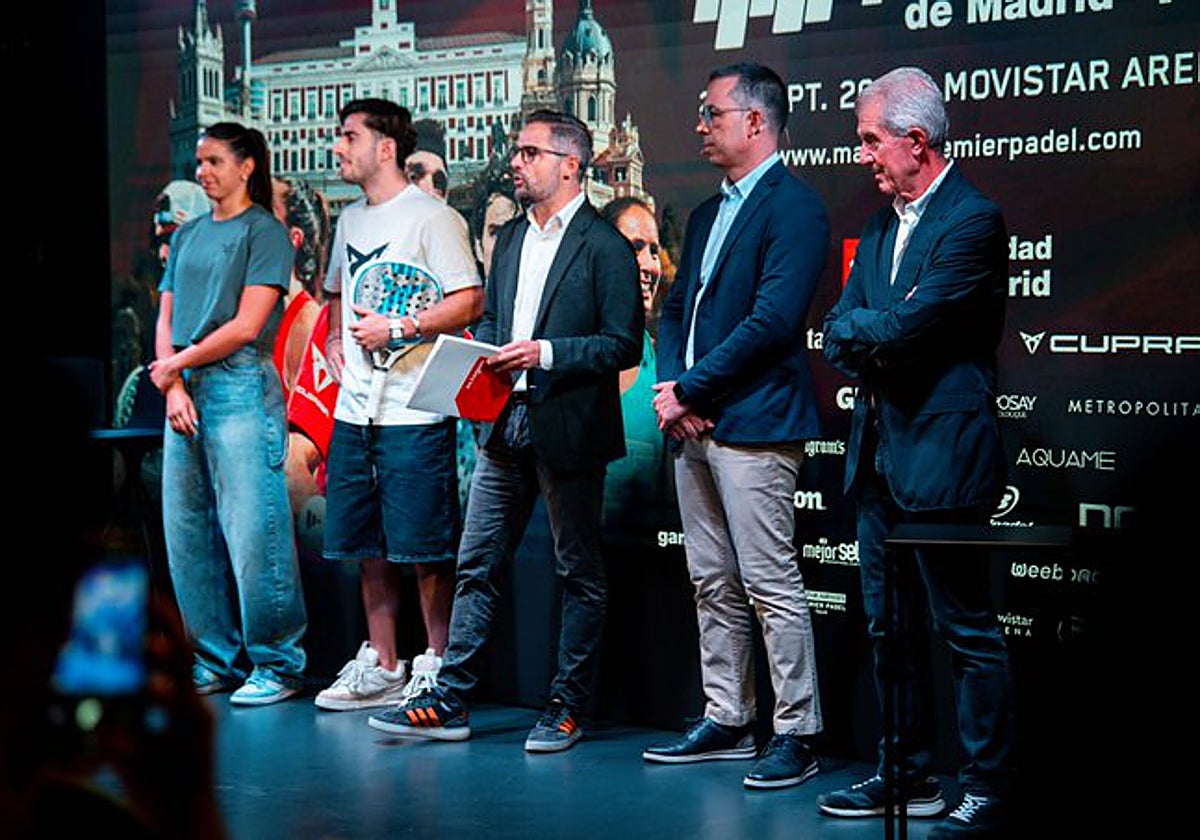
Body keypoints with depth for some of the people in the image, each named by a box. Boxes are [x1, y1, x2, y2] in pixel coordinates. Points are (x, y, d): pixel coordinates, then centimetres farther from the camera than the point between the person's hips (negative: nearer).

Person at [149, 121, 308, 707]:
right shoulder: (187, 235, 18)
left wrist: (176, 365, -4)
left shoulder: (264, 231, -2)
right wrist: (174, 387, -3)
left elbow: (246, 326, -10)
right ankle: (216, 660, 17)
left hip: (241, 388, -7)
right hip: (185, 392, 7)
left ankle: (276, 664, 0)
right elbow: (166, 320, 13)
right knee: (187, 535, 8)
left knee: (253, 533, -8)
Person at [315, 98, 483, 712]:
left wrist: (396, 330, -18)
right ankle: (380, 667, 19)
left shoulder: (431, 217, -8)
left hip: (413, 408, -8)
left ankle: (437, 666, 6)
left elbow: (469, 301, -14)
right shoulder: (350, 220, 17)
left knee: (424, 547, -4)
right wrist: (336, 338, 13)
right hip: (355, 408, 8)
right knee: (367, 545, 11)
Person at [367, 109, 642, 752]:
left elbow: (623, 345, -11)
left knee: (579, 574, 5)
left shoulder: (605, 247, -8)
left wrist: (545, 353, -19)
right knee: (476, 566, 7)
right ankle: (449, 703, 12)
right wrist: (485, 358, 4)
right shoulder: (509, 238, 15)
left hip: (568, 432, -7)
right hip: (505, 426, 7)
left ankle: (566, 708, 12)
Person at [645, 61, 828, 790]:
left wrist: (690, 389, -14)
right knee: (713, 586, 13)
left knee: (772, 586, -7)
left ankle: (797, 735, -1)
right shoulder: (708, 214, 20)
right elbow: (676, 310, 20)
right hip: (695, 428, 9)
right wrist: (670, 384, 1)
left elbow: (772, 320, -18)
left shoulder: (793, 206, -10)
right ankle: (726, 722, 22)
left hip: (754, 425, -9)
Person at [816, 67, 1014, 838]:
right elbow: (840, 332, 10)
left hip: (941, 455, -9)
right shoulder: (880, 228, 15)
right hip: (880, 451, 9)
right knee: (890, 626, 15)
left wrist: (862, 331, -1)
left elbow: (904, 328, -20)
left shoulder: (973, 221, -13)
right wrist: (878, 350, -9)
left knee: (967, 628, -3)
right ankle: (909, 777, 25)